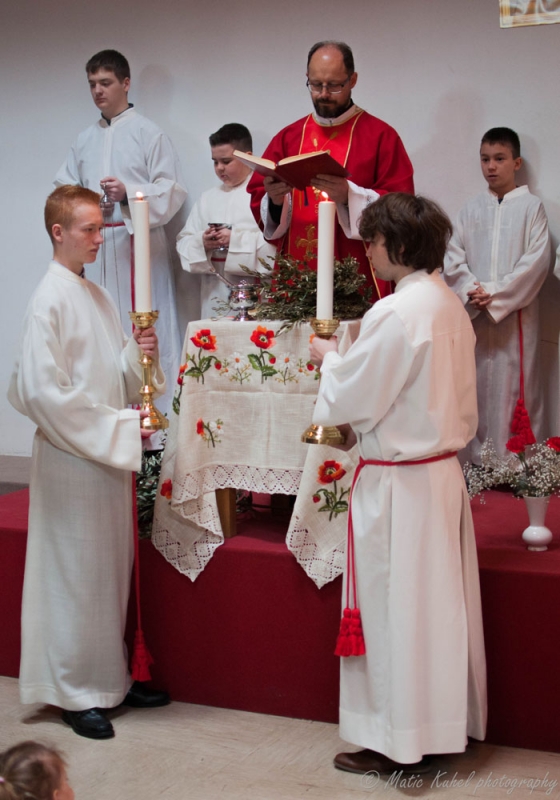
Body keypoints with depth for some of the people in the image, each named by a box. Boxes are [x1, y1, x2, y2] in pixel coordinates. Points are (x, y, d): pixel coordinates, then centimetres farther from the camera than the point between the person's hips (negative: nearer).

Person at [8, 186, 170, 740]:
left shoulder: (97, 296, 11)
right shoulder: (49, 301, -14)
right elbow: (43, 391, -19)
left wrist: (137, 355, -5)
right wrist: (119, 426, -17)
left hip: (110, 454, 8)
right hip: (71, 457, -8)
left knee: (111, 569, 14)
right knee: (76, 574, 2)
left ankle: (111, 679, 27)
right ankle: (75, 693, 15)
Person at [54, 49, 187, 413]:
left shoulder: (149, 133, -1)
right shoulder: (85, 140, 16)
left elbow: (173, 190, -6)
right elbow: (64, 187, 17)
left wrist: (128, 193, -18)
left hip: (139, 244, -5)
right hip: (96, 245, 5)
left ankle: (157, 408, -1)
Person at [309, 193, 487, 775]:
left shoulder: (394, 314, -21)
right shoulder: (449, 306, 6)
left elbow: (355, 399, -15)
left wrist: (329, 357, 3)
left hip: (398, 483, -8)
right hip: (443, 470, 8)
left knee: (397, 609, 4)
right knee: (438, 604, 16)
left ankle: (400, 745, 16)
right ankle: (446, 723, 29)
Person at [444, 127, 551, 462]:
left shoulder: (531, 206, 2)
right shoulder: (472, 209, 12)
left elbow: (538, 259, -8)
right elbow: (454, 258, 7)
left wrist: (496, 294, -14)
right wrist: (471, 291, -11)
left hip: (516, 313, -3)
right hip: (476, 316, 3)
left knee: (517, 387, -5)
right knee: (480, 387, 6)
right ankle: (479, 461, 13)